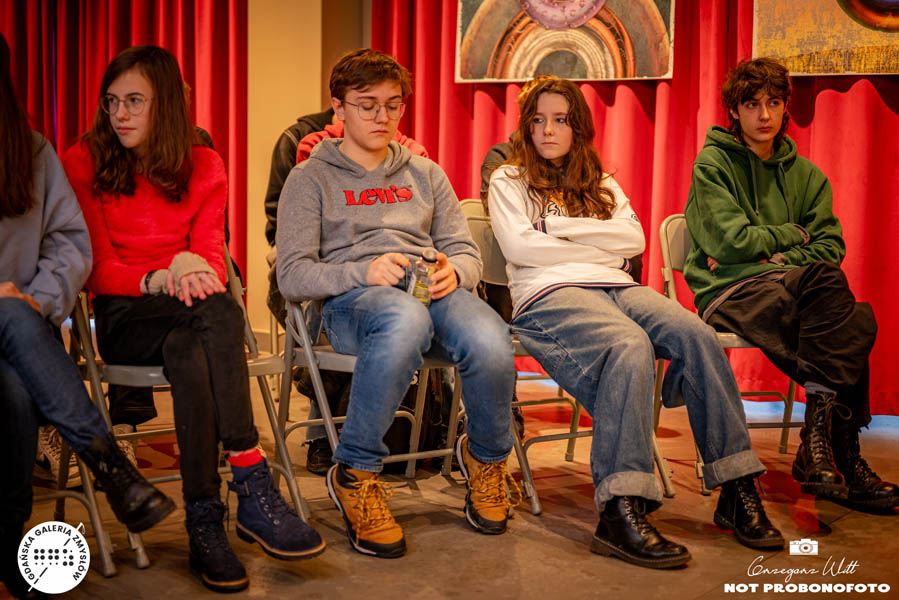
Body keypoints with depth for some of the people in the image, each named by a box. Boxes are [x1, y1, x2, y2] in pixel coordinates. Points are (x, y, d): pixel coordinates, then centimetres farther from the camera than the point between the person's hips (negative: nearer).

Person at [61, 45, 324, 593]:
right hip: (122, 317, -2)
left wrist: (193, 270, -21)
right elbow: (98, 267, -2)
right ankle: (253, 484, -39)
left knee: (187, 352, -38)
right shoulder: (84, 163, 4)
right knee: (220, 311, -37)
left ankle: (206, 520, -39)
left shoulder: (203, 166, 11)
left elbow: (212, 256, 4)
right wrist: (158, 279, -21)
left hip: (186, 314, 2)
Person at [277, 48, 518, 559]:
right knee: (405, 317, -43)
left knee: (491, 342, -33)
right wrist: (364, 271, -17)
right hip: (351, 301, -3)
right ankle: (355, 474, -25)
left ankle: (487, 458, 0)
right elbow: (293, 276, 1)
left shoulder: (425, 173, 26)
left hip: (433, 291, 4)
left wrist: (453, 273, -6)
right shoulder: (312, 177, 13)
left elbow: (467, 253, 19)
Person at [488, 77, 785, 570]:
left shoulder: (603, 185, 28)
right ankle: (620, 511, -46)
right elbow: (519, 246, -2)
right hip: (550, 294, -4)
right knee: (630, 345, -38)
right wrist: (599, 249, 3)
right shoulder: (508, 181, 17)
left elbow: (633, 239, 10)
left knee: (697, 335, -28)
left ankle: (737, 491, -27)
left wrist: (559, 224, 1)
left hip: (616, 288, 5)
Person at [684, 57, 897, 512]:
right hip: (728, 291, -5)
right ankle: (842, 455, -31)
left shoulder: (805, 173, 19)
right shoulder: (713, 163, 3)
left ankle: (817, 439, -21)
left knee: (858, 320, -30)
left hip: (786, 287, 5)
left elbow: (831, 245, 8)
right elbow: (730, 243, -9)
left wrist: (781, 260, -10)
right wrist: (793, 235, 3)